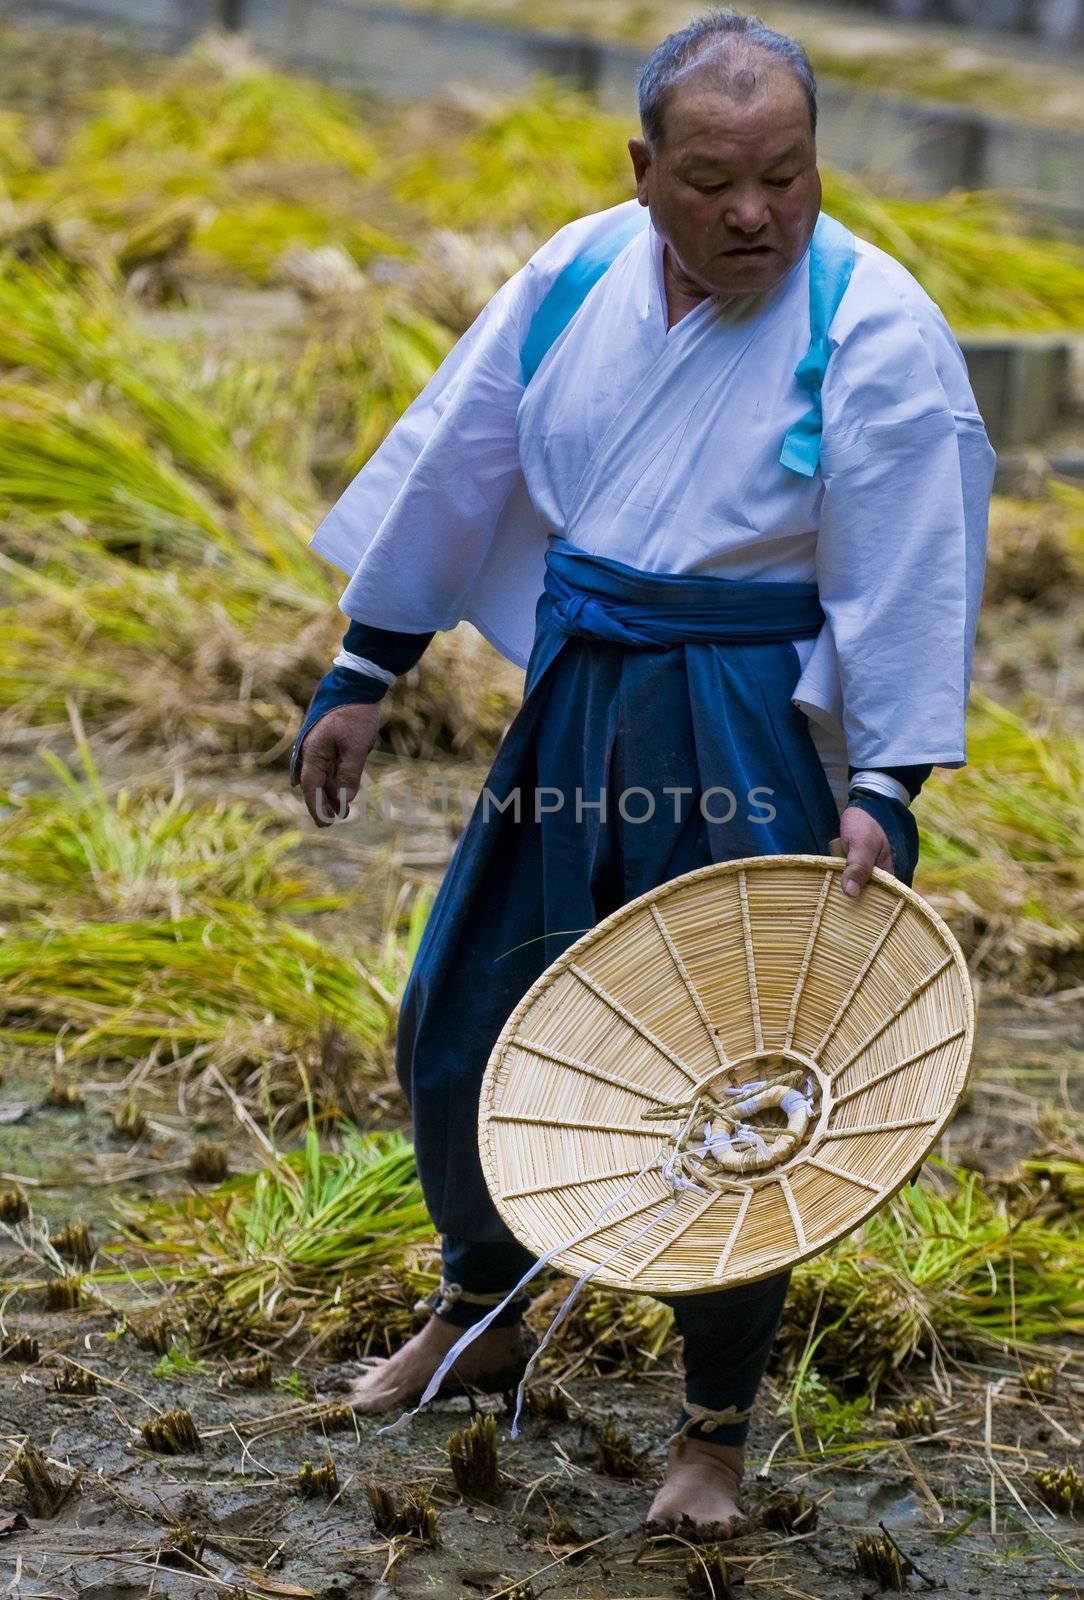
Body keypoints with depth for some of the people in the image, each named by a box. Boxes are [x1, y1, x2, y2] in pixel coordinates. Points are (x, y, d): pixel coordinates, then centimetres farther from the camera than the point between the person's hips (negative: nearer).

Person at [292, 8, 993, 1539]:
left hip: (753, 732, -5)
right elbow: (451, 467, 9)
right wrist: (363, 677, 13)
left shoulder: (875, 331, -14)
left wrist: (881, 793, -19)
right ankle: (483, 1311, 39)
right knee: (461, 1015, 13)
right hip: (577, 707, 5)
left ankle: (716, 1426, 19)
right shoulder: (576, 276, -1)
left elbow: (907, 575, -13)